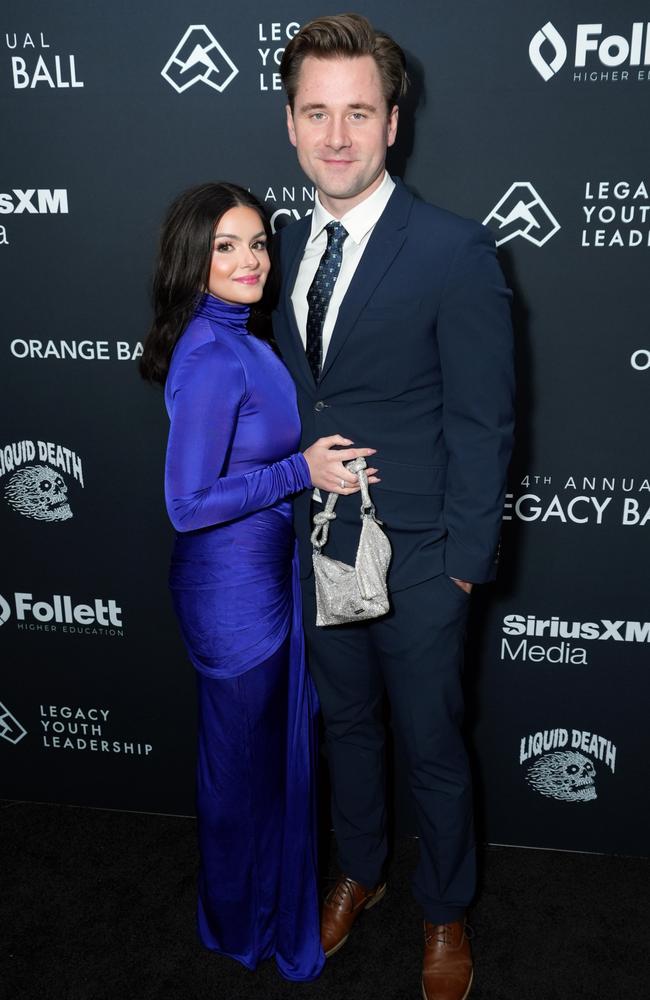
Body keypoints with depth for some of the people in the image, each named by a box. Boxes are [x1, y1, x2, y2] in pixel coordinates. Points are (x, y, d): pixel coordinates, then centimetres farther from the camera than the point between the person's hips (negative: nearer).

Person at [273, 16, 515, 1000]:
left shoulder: (455, 251, -16)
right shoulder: (291, 244, 4)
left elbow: (483, 425, -14)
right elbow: (293, 393, 10)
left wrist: (464, 564, -14)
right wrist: (288, 513, 7)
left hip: (416, 561, -5)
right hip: (315, 548, 6)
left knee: (433, 749, 12)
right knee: (345, 722, 23)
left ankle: (445, 912, 38)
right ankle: (359, 872, 48)